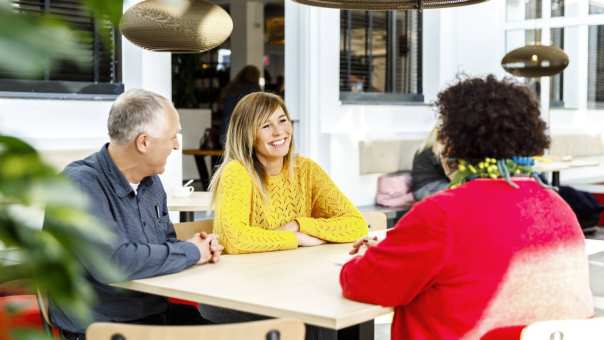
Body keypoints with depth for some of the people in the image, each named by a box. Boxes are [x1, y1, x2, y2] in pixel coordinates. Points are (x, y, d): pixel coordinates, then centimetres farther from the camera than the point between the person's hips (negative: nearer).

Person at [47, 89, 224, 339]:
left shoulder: (150, 180, 7)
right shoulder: (81, 184, -20)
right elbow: (113, 262, -31)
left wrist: (201, 247, -2)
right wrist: (190, 252, -17)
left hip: (157, 313, 8)